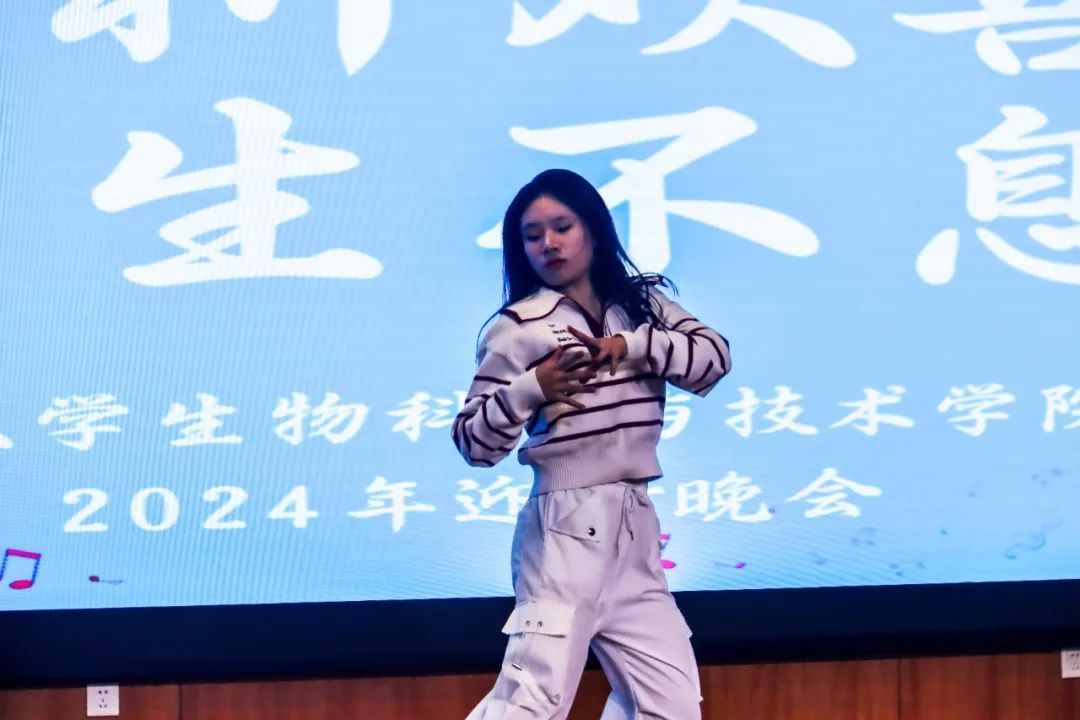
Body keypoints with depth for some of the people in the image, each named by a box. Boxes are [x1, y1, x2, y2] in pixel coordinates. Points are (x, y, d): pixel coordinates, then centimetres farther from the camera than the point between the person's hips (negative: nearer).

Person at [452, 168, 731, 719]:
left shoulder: (643, 303, 12)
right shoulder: (519, 326, -5)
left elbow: (714, 355, -2)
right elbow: (474, 441, -6)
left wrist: (633, 346, -14)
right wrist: (531, 390, -22)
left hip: (634, 529, 6)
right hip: (564, 531, -6)